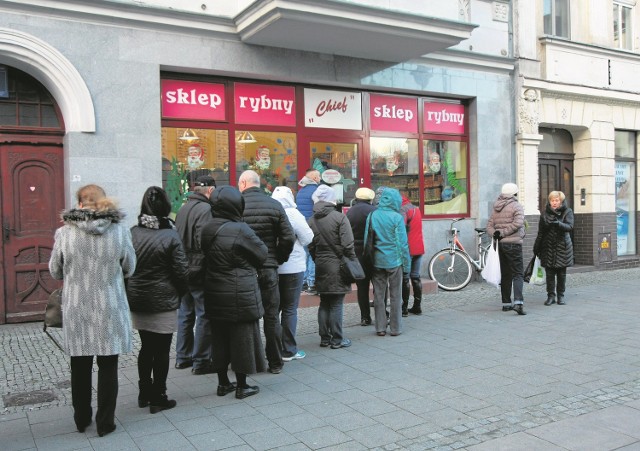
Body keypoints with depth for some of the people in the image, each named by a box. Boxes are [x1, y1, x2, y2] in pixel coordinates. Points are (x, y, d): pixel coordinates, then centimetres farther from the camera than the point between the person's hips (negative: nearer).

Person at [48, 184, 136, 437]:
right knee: (108, 366, 11)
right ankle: (105, 422, 20)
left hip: (76, 310, 1)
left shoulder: (64, 233, -10)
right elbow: (129, 269, 2)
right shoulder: (120, 231, -10)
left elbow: (55, 272, 3)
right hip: (110, 310, -1)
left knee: (80, 366, 17)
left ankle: (81, 419, 31)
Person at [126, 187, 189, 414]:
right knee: (161, 351, 6)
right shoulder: (170, 236, -15)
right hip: (163, 303, -5)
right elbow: (181, 271, -12)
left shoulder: (132, 233, -3)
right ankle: (158, 398, 14)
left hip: (137, 301, 5)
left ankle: (144, 394, 28)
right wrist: (182, 292, 7)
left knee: (146, 347, 18)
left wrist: (130, 292, 15)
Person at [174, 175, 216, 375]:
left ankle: (183, 357, 27)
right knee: (204, 315, 0)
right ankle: (201, 361, 6)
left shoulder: (183, 209, 11)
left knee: (185, 314, 17)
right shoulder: (205, 209, -16)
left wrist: (183, 262, 15)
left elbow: (177, 238, 12)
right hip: (200, 270, -9)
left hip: (184, 269, 9)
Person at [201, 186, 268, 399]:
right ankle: (242, 386, 16)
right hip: (240, 296, -6)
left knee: (220, 340, 16)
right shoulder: (240, 230, -18)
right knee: (242, 339, 6)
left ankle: (223, 383, 28)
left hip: (214, 295, 7)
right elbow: (262, 254, -8)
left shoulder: (207, 230, 2)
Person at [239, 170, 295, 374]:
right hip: (268, 269, 1)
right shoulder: (274, 205, -2)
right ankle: (275, 362, 15)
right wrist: (278, 259, 8)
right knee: (271, 317, 10)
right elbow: (288, 238, -5)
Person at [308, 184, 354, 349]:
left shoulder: (311, 220, 4)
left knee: (324, 303, 13)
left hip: (320, 266, 5)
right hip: (337, 265, -5)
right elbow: (348, 244, -14)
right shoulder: (339, 217, -11)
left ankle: (324, 338, 19)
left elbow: (311, 246, 7)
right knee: (336, 304, 1)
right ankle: (337, 339, 7)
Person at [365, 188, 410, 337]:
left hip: (377, 261, 3)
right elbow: (402, 242, -8)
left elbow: (367, 239, 2)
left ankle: (380, 328, 14)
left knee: (378, 295, 10)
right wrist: (406, 263, 0)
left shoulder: (372, 216, -1)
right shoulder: (397, 217, -10)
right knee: (395, 296, 7)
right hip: (394, 260, -3)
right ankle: (396, 328, 12)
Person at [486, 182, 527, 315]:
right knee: (518, 274, -7)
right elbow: (518, 223, -20)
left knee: (505, 274, 13)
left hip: (501, 244, 6)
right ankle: (518, 302, -21)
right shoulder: (517, 206, -5)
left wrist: (495, 234, -9)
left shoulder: (496, 208, 15)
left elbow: (489, 225, 8)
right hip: (513, 243, -6)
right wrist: (503, 233, -16)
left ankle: (506, 303, 15)